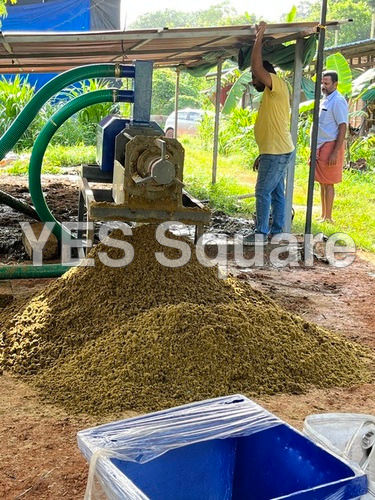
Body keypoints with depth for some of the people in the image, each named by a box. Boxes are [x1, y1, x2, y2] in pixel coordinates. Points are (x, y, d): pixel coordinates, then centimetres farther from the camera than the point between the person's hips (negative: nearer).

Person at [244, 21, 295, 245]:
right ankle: (277, 232, 18)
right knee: (277, 193, 12)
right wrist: (262, 156, 23)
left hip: (277, 152, -10)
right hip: (277, 151, 10)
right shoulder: (271, 95, 19)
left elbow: (257, 66, -25)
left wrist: (259, 37, -15)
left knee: (263, 192, -7)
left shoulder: (278, 85, -10)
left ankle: (261, 234, -2)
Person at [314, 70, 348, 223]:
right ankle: (323, 216, 18)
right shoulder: (325, 100, 16)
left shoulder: (338, 101, -12)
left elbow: (342, 128, -17)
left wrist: (335, 152, -23)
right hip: (320, 147, 9)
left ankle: (328, 217, -1)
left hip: (330, 146, -9)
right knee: (322, 182, 11)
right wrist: (314, 149, 20)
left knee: (328, 183, -6)